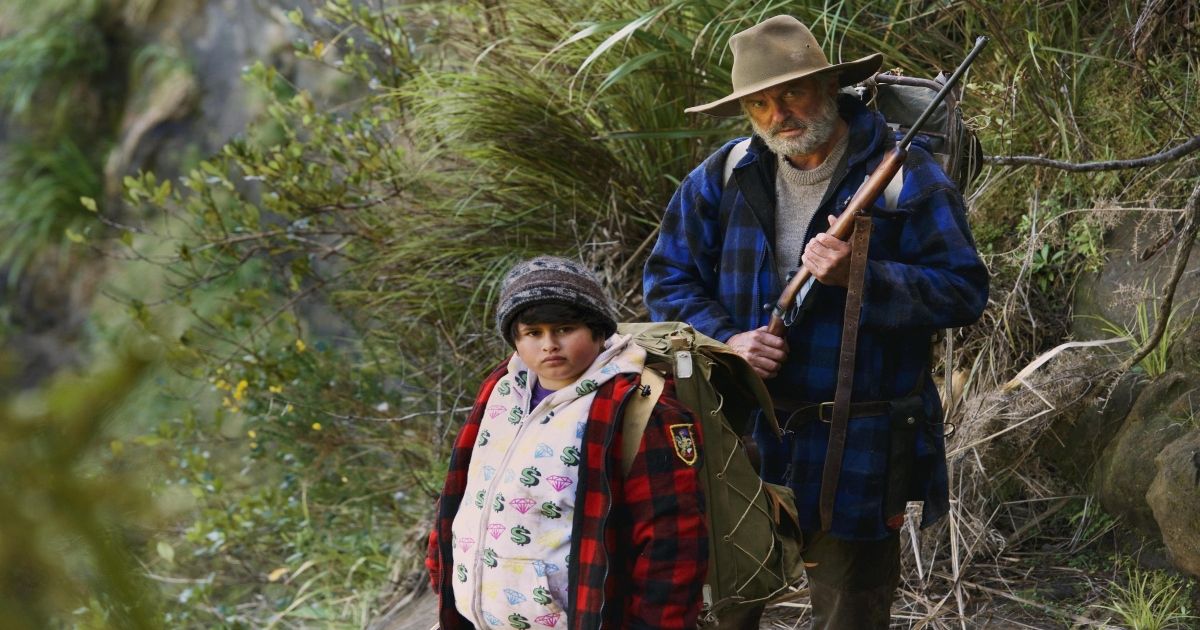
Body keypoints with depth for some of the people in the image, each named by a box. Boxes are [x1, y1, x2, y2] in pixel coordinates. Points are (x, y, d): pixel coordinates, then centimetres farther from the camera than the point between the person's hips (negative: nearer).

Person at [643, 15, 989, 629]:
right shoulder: (722, 177, 4)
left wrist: (858, 277, -24)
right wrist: (725, 339, -11)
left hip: (857, 455, -3)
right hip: (742, 439, 3)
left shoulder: (906, 177, -8)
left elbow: (963, 290, -11)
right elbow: (668, 275, 8)